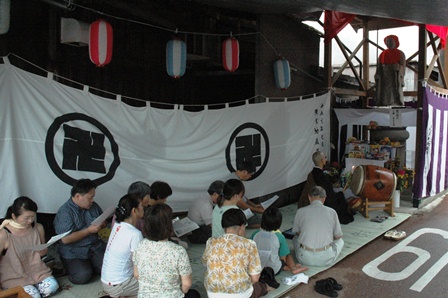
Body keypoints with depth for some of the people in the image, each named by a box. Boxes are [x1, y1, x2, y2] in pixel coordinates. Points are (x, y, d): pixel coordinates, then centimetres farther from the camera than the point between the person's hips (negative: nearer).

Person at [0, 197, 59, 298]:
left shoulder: (38, 228, -5)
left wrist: (42, 251, -14)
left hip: (36, 270, 4)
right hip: (14, 276, -3)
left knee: (52, 287, -20)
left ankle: (32, 285, 10)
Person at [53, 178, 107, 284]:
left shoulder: (93, 206, 6)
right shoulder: (64, 212, -14)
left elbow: (103, 222, 22)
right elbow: (65, 239, -22)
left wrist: (101, 225, -4)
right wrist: (89, 230, -19)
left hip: (95, 247, 5)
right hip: (73, 253, -5)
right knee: (82, 276, -25)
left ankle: (88, 265, 12)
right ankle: (70, 266, 7)